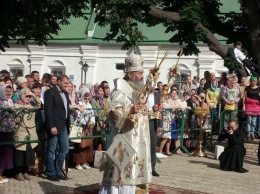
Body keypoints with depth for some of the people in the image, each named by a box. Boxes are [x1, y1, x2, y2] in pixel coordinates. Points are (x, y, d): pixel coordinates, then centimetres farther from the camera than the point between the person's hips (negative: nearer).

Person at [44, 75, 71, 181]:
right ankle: (51, 173, 11)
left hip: (63, 125, 8)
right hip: (54, 126, -8)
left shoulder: (65, 93, 14)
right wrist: (51, 126, -20)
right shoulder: (50, 92, -10)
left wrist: (68, 124, 12)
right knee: (51, 150, 1)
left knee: (65, 148, 10)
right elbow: (48, 110, -16)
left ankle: (58, 171, 20)